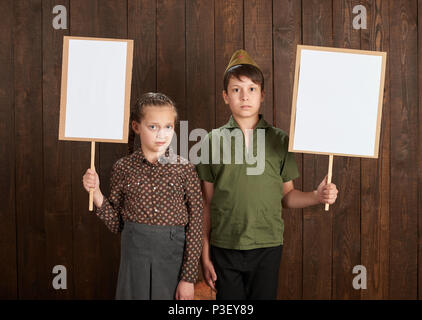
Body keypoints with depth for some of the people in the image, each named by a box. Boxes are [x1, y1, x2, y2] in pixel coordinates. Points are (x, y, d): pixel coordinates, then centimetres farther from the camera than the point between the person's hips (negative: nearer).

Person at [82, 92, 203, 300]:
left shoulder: (184, 169, -5)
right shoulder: (123, 168, 0)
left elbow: (195, 227, -4)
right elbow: (116, 224, 4)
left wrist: (189, 278, -6)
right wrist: (96, 193, -9)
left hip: (173, 259, -1)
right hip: (134, 257, 1)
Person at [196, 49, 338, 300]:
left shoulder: (280, 140, 2)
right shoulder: (214, 140, 0)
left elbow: (287, 196, 5)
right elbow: (207, 203, 3)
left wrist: (317, 196, -13)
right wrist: (205, 254, 2)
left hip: (267, 246, 0)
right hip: (224, 248, 0)